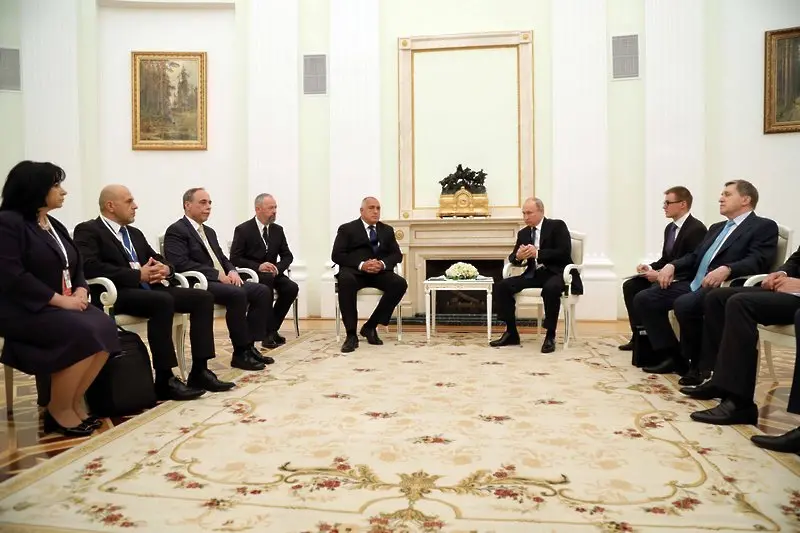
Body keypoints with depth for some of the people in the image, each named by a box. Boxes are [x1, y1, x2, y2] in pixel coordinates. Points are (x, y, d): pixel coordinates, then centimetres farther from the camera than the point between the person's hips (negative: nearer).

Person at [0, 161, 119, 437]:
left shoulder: (55, 226, 18)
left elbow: (76, 267, 17)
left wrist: (80, 290, -6)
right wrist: (60, 300, -21)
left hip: (64, 304, 7)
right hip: (23, 309, -7)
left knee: (105, 327, -21)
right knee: (83, 334, -30)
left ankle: (75, 401, -8)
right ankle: (58, 411, -12)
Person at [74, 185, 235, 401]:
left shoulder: (135, 233, 24)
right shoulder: (88, 230, 0)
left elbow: (159, 259, 23)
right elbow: (90, 266, -17)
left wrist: (165, 269, -3)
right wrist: (138, 275, -19)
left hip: (149, 289, 8)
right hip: (118, 293, -8)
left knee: (203, 297, -9)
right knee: (163, 301, -36)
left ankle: (199, 371, -11)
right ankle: (165, 380, -26)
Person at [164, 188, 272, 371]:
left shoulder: (209, 231, 24)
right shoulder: (176, 230, -4)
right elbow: (180, 263, -18)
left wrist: (232, 271, -2)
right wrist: (217, 275, -19)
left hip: (222, 281, 9)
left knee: (262, 291, -10)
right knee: (237, 294, -33)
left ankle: (249, 346, -9)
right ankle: (240, 353, -22)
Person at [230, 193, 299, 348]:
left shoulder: (278, 230, 9)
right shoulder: (243, 230, -6)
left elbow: (287, 256, 10)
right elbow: (234, 258, -10)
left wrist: (277, 267, -13)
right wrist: (258, 267, -25)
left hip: (272, 273, 5)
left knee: (292, 287, -24)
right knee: (267, 279, -37)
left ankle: (271, 329, -12)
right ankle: (270, 331, -29)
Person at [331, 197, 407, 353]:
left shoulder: (387, 230, 20)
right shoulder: (347, 229, 8)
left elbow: (397, 254, 12)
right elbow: (336, 255, -2)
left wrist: (383, 264, -12)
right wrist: (361, 264, -18)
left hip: (380, 272, 4)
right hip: (354, 270, -3)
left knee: (400, 284, -26)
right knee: (346, 281, -38)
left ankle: (370, 326, -14)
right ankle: (351, 334, -30)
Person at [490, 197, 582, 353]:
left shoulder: (557, 226, -3)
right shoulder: (523, 233, 14)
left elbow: (564, 252, -15)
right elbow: (512, 257, 12)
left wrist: (538, 253, -24)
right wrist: (518, 256, -13)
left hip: (556, 272, -6)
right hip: (534, 274, 6)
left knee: (551, 288, -40)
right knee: (501, 286, -12)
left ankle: (550, 336, -23)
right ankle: (511, 333, -4)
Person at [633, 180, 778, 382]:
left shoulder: (764, 227, 2)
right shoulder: (716, 228, 28)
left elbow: (758, 261, -14)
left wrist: (726, 269, -33)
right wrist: (672, 265, 0)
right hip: (693, 284, 8)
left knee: (684, 305, -36)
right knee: (644, 299, -7)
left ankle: (696, 364, -13)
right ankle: (672, 356, -1)